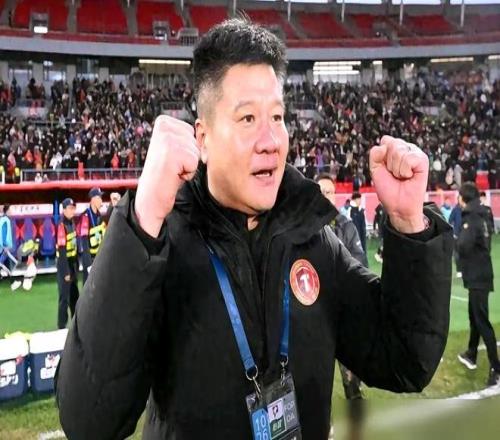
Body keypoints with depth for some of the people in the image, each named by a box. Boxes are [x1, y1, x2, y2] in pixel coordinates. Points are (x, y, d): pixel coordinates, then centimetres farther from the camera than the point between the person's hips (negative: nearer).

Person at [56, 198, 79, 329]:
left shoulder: (72, 223, 7)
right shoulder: (62, 226, -20)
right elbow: (62, 251, -21)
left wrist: (76, 266, 13)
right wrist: (66, 272, -20)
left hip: (73, 263, 9)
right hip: (64, 264, -9)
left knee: (75, 295, 19)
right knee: (64, 296, -2)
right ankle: (62, 326, 6)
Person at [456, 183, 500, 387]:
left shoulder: (471, 218, -18)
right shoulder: (481, 215, 8)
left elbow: (463, 246, -29)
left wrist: (456, 240, -9)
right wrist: (463, 242, 0)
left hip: (478, 277, -9)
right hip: (480, 274, 9)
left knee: (482, 321, -8)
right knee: (474, 316, 22)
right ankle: (471, 355, 37)